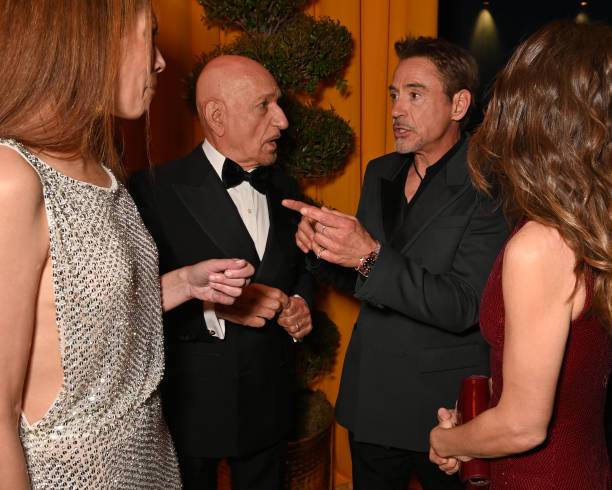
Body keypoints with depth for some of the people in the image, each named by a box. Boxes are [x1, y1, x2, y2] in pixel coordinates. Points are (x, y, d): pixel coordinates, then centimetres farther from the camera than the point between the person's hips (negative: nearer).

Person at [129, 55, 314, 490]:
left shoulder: (284, 189, 7)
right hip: (191, 406, -5)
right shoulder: (156, 190, -15)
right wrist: (214, 309, -27)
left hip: (270, 402, 6)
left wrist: (300, 304, -1)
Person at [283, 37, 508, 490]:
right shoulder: (380, 173, 4)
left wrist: (370, 257, -32)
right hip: (369, 400, 6)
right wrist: (321, 244, -9)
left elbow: (463, 307, -23)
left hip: (445, 413, -6)